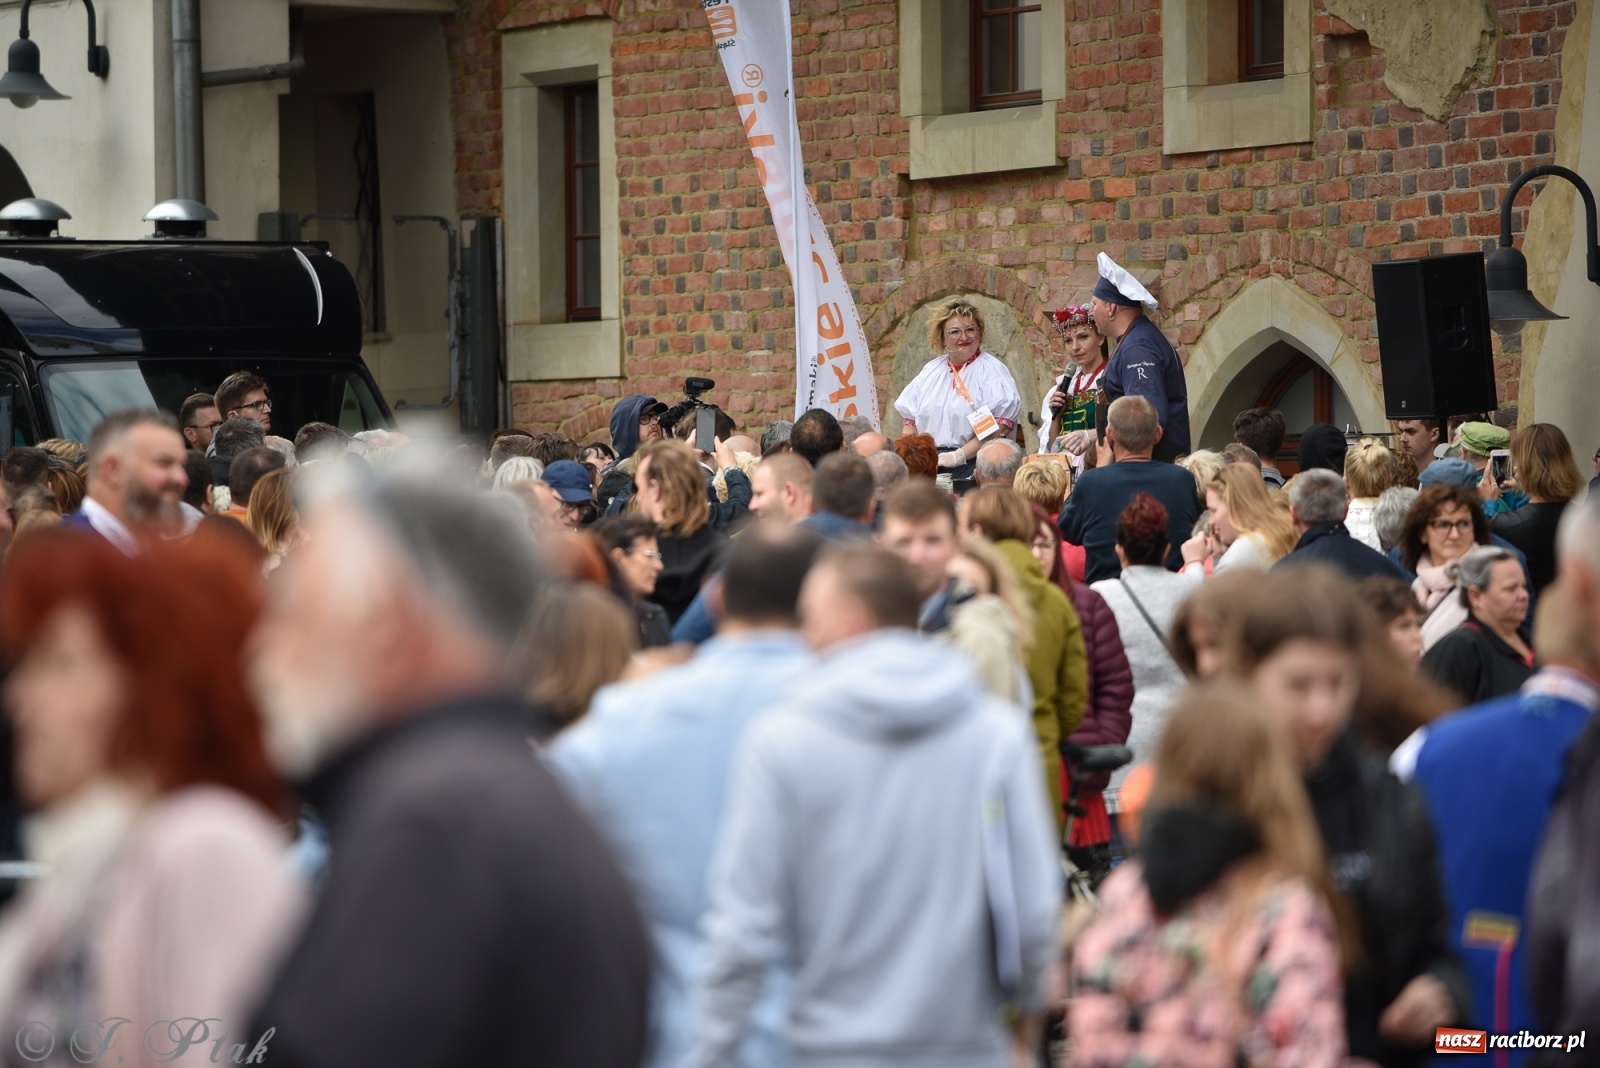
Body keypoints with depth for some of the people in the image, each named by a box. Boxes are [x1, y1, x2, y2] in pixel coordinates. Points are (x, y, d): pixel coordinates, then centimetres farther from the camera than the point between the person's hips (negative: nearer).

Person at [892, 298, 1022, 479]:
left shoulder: (992, 370, 0)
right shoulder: (931, 370, 18)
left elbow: (1002, 424, -11)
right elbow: (910, 420, 19)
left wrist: (961, 455, -15)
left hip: (973, 469, -4)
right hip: (929, 468, 4)